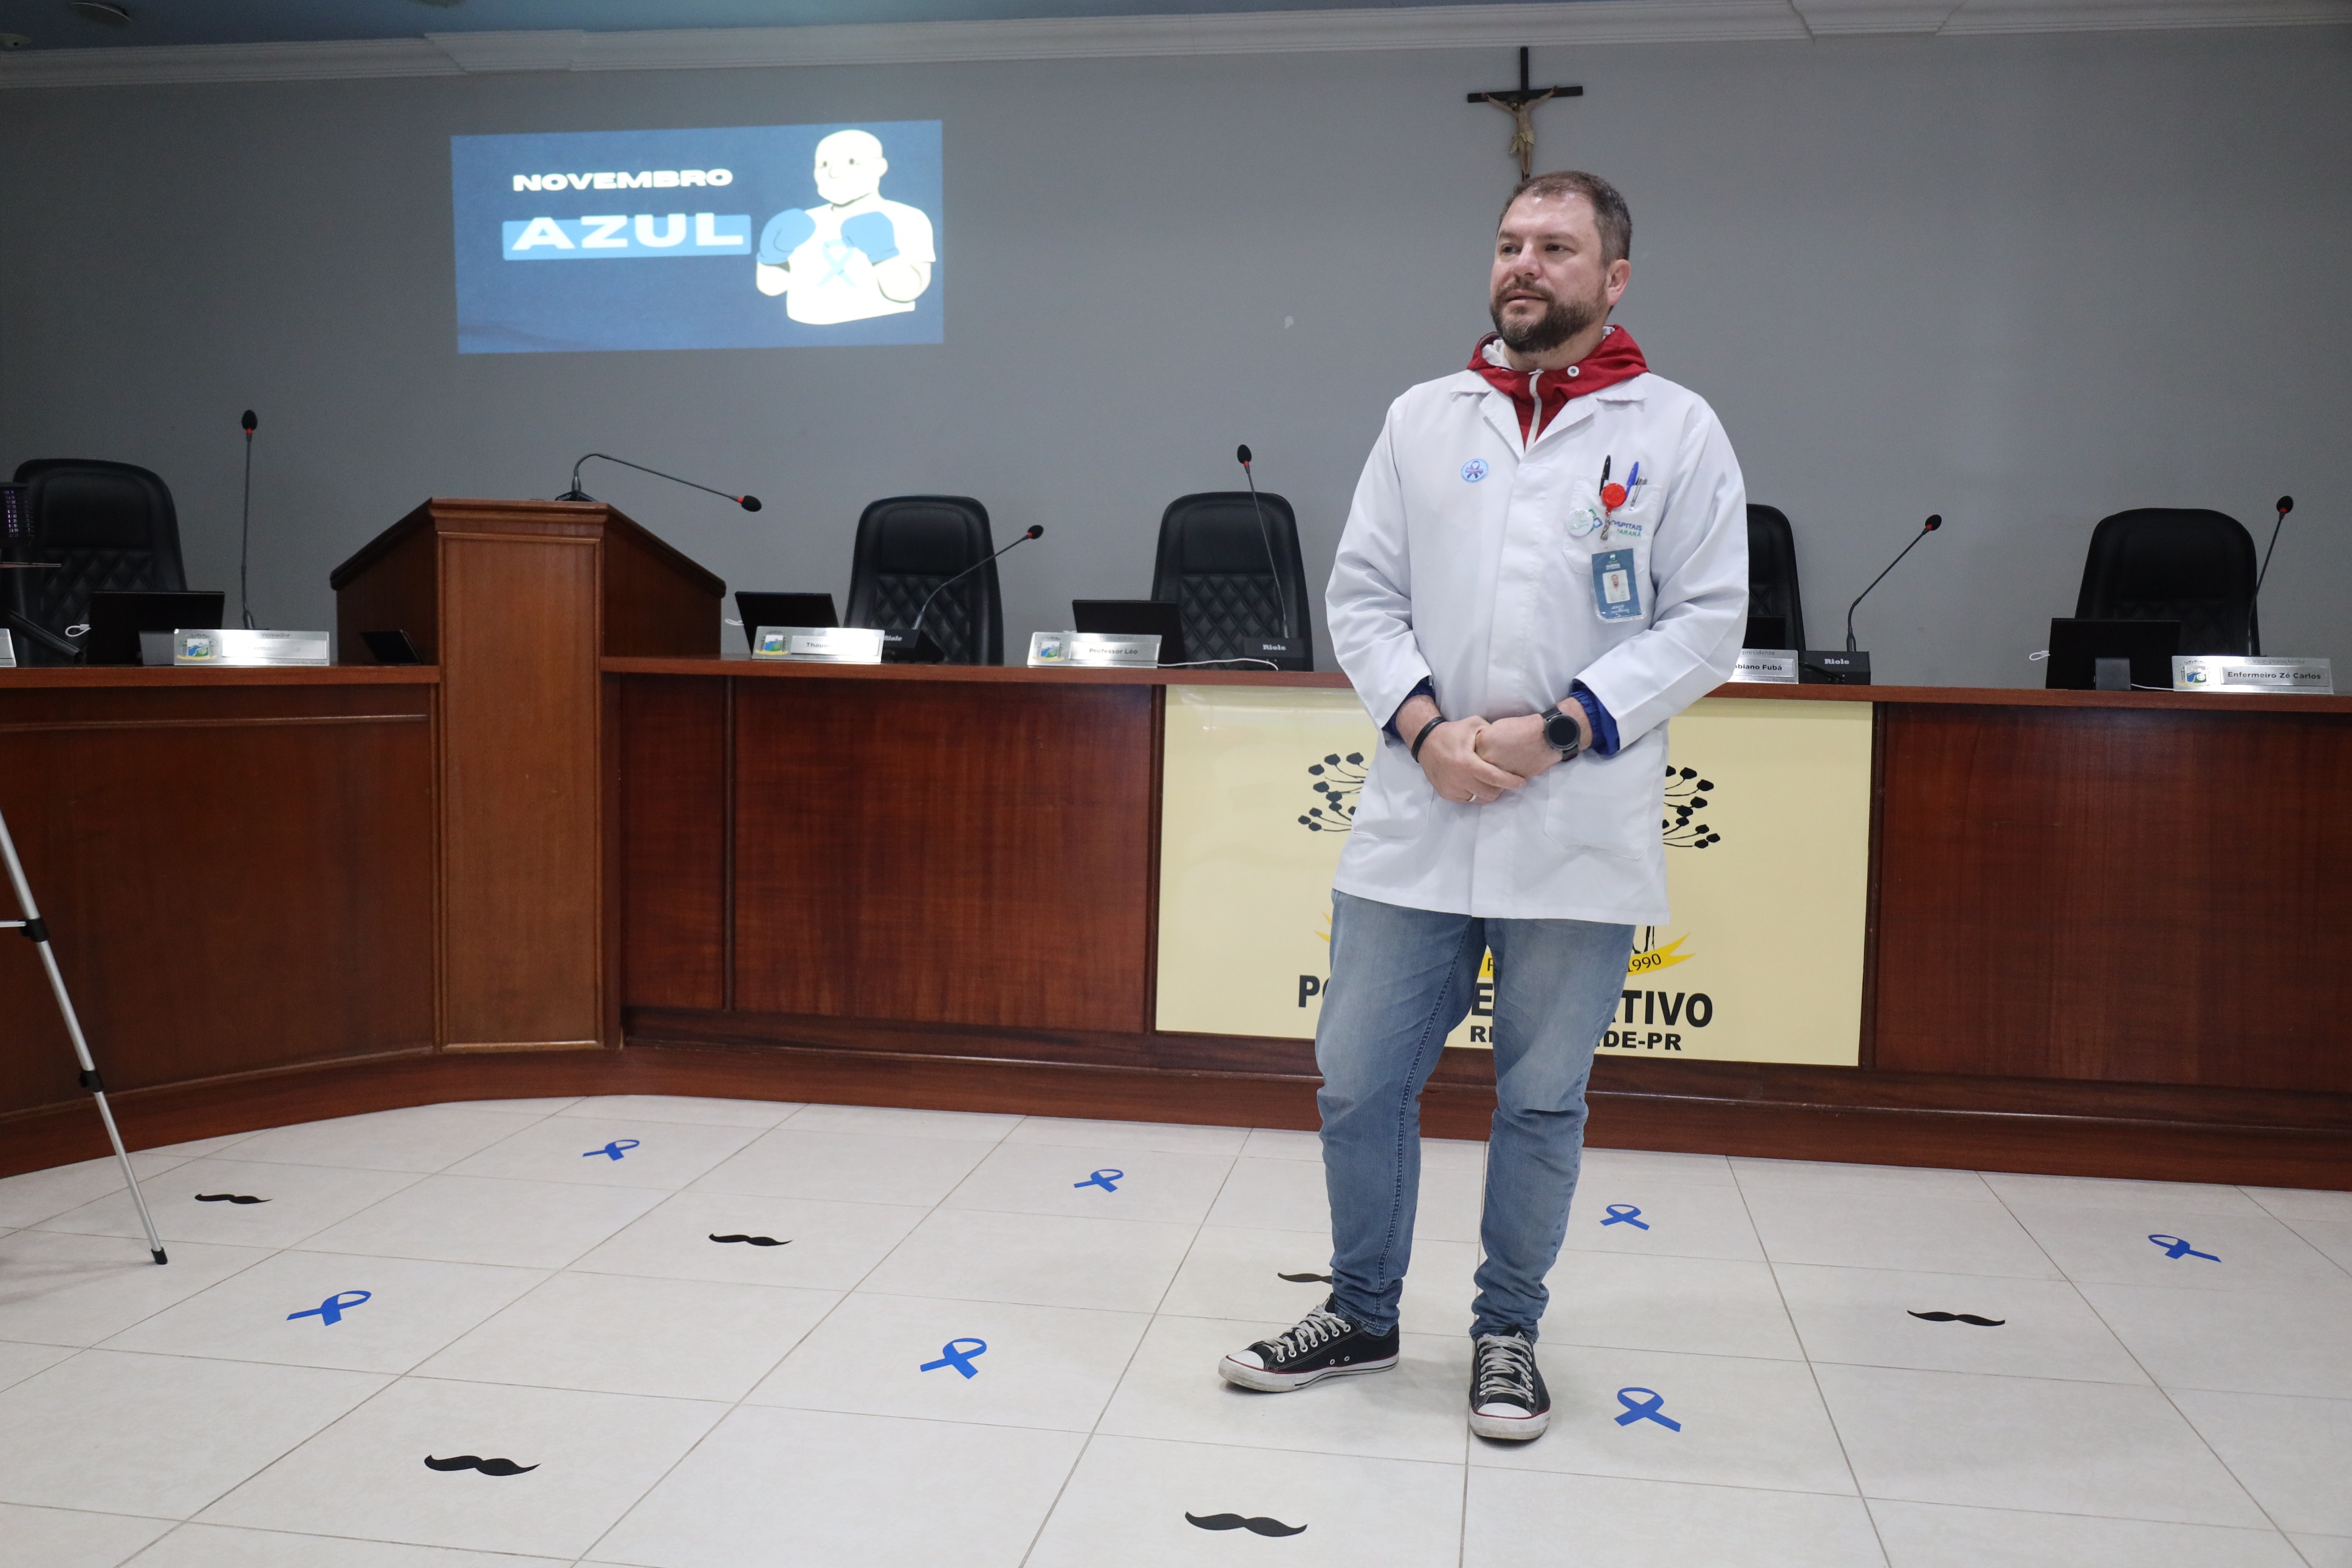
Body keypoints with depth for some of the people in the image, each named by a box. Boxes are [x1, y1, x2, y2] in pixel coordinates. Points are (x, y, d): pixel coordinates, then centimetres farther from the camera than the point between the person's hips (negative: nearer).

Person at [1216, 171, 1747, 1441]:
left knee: (1542, 1099, 9)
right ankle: (1361, 1315, 29)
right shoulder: (1422, 418, 11)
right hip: (1415, 820, 2)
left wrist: (1553, 734, -13)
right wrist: (1425, 728, -9)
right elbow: (1361, 593, 8)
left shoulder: (1676, 430, 3)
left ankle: (1508, 1334, 29)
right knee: (1359, 1081, 7)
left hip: (1578, 834, -2)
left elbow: (1705, 621, -2)